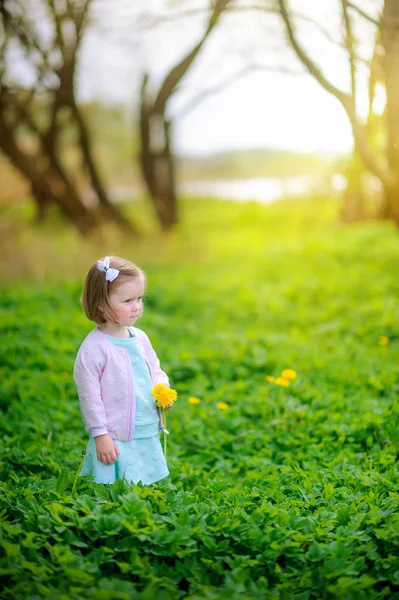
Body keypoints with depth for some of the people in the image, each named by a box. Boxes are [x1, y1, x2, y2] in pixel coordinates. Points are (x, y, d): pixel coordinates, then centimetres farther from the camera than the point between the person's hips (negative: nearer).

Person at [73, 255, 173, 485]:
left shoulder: (140, 338, 5)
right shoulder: (94, 347, -16)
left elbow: (155, 371, 18)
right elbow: (89, 394, -14)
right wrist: (100, 434, -12)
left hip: (149, 436, 7)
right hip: (115, 440, -7)